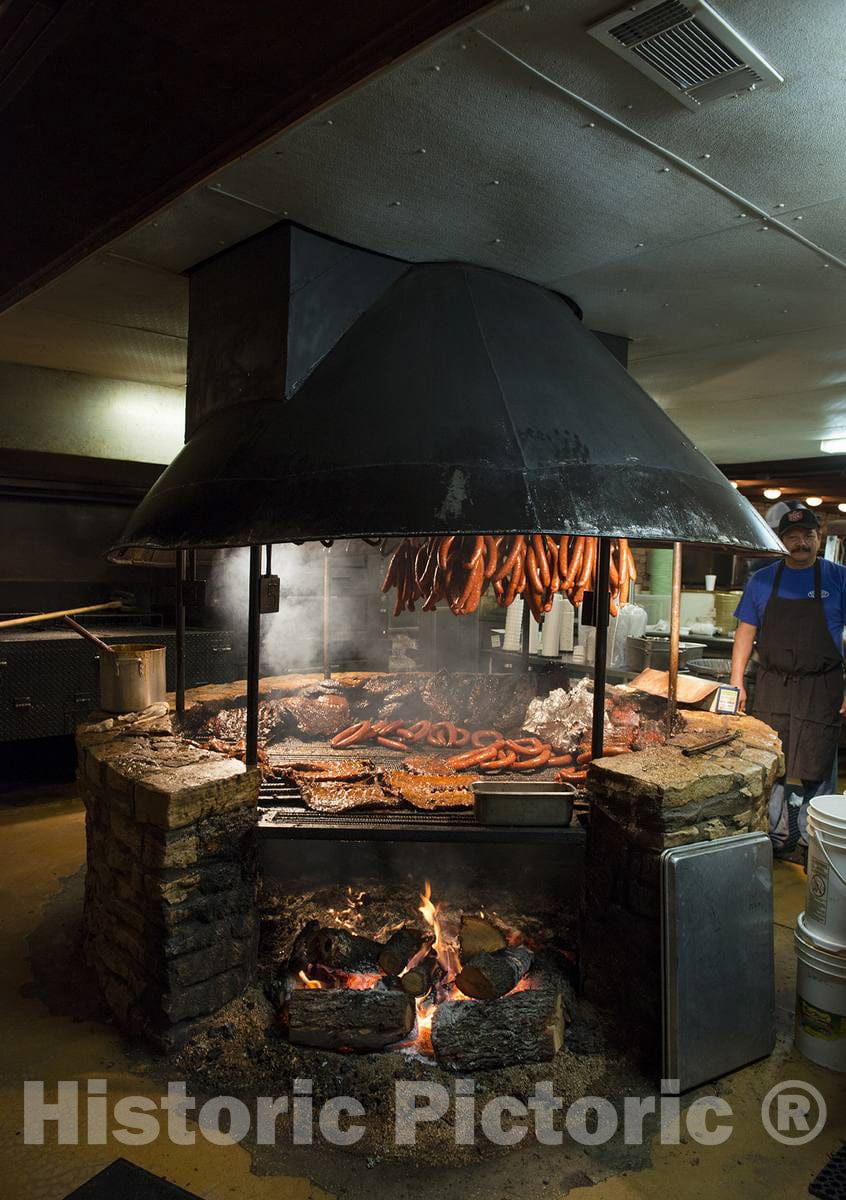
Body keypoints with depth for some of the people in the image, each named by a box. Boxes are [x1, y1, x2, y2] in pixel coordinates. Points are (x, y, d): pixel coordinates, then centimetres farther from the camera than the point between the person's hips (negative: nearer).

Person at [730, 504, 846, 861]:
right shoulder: (762, 580, 6)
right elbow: (746, 632, 8)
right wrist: (736, 682, 2)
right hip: (772, 687, 2)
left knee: (815, 770, 2)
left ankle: (811, 842, 17)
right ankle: (778, 838, 22)